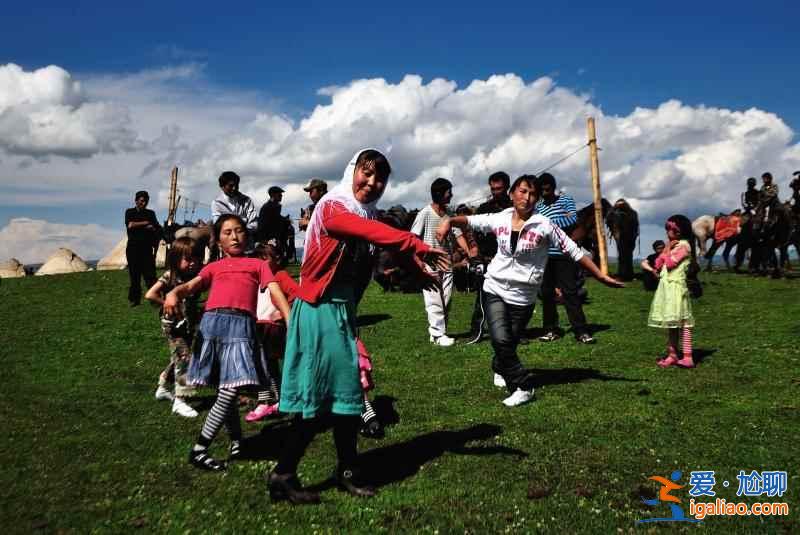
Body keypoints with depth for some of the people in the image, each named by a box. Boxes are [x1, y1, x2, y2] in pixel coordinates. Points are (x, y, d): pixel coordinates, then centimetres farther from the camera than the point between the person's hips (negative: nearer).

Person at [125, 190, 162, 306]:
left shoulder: (150, 213, 14)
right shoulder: (130, 212, 9)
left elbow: (157, 229, 9)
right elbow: (130, 225, -10)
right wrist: (146, 224, -6)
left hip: (147, 248, 1)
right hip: (133, 248, -1)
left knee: (150, 274, -7)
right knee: (134, 275, 2)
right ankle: (135, 299, 11)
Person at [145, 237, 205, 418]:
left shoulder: (194, 277, 2)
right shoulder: (170, 276, -16)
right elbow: (150, 295, -23)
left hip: (189, 325, 7)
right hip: (173, 325, -7)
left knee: (178, 359, 19)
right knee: (184, 359, -12)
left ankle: (163, 388, 40)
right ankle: (179, 401, -6)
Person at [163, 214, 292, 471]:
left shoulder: (258, 264, 22)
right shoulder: (214, 267, 24)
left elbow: (276, 293, 8)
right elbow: (191, 286, 6)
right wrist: (173, 293, -18)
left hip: (241, 324, -1)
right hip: (212, 322, 2)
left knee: (231, 389, -11)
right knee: (224, 390, 3)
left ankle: (199, 449, -3)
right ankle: (236, 439, 21)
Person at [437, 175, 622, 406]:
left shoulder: (544, 225, -10)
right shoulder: (499, 219, -1)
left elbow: (574, 251, -7)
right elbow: (470, 221, 11)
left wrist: (602, 277, -7)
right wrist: (449, 221, -9)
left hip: (523, 297, -1)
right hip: (495, 289, 1)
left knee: (510, 343, 6)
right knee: (501, 340, -13)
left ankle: (501, 370, 36)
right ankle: (522, 386, 5)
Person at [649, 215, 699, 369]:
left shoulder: (684, 245, -6)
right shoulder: (672, 246, 19)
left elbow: (670, 263, -16)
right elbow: (658, 264, 11)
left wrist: (668, 249, -3)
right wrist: (667, 248, 5)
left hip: (676, 287, -9)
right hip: (666, 287, 9)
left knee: (682, 322, -9)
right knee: (670, 322, 9)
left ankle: (688, 357, -8)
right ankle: (672, 354, 13)